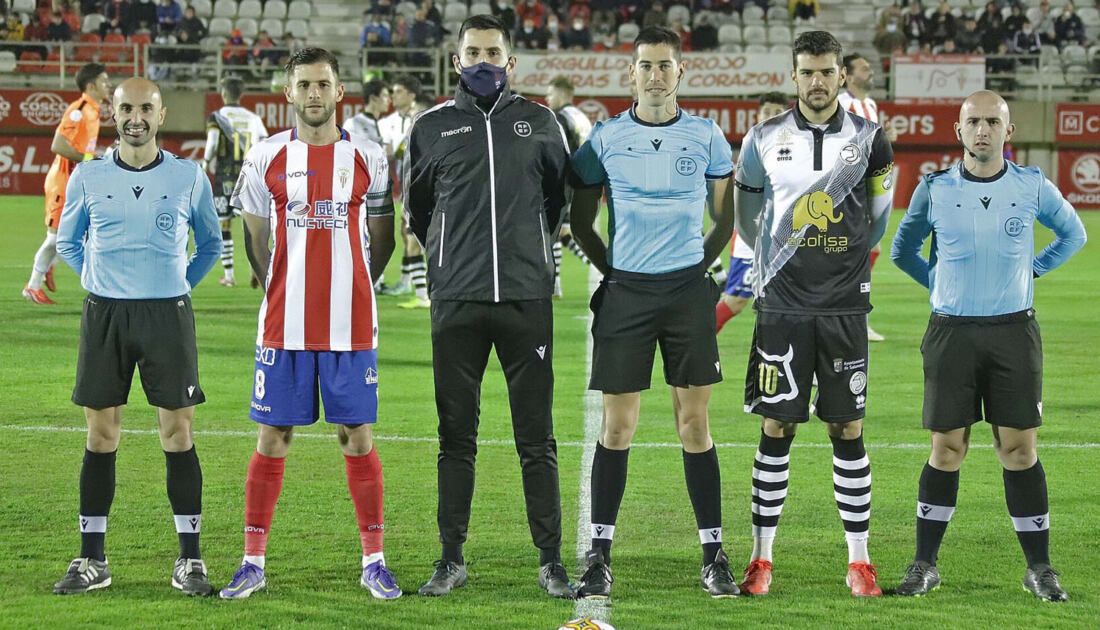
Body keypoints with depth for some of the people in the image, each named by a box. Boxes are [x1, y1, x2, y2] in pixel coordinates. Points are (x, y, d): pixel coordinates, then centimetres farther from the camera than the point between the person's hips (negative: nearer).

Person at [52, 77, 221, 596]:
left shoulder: (189, 177, 2)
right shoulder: (88, 177, 4)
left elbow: (209, 245, 15)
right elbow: (67, 242, 17)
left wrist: (179, 283, 5)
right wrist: (99, 280, 5)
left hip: (168, 314, -1)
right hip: (104, 316, 1)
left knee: (178, 433, -2)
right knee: (100, 436, 3)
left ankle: (189, 560, 5)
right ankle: (91, 561, 9)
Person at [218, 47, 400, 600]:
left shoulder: (368, 158, 3)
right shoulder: (266, 158, 3)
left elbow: (381, 239, 12)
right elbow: (256, 238, 12)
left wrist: (349, 288, 11)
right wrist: (283, 292, 11)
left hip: (350, 326, 0)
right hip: (283, 325, 0)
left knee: (357, 435, 1)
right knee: (272, 437, 2)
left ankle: (374, 562, 8)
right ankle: (253, 562, 7)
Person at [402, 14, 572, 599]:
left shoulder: (539, 123, 6)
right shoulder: (433, 126, 5)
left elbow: (561, 197, 20)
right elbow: (416, 205, 20)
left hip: (527, 298, 0)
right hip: (456, 302, 0)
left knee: (536, 438, 2)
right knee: (456, 436, 5)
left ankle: (550, 562, 6)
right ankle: (451, 560, 11)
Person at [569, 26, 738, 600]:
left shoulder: (706, 137, 5)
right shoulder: (605, 138, 3)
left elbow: (726, 217, 14)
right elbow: (581, 219, 11)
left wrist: (700, 263, 7)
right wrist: (611, 269, 5)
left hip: (688, 292, 0)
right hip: (625, 292, 0)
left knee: (694, 424, 1)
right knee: (617, 425, -1)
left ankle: (713, 556, 7)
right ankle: (599, 557, 4)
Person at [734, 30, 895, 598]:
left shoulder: (868, 140, 2)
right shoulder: (764, 140, 2)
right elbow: (747, 216, 16)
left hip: (845, 308, 0)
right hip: (781, 306, 0)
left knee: (848, 429, 2)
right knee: (775, 429, 1)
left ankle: (859, 562, 7)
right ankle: (761, 559, 6)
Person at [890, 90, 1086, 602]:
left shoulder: (1033, 186, 0)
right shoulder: (934, 189, -1)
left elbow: (1073, 234, 17)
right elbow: (902, 249, 15)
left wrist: (1032, 270, 7)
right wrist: (937, 281, 5)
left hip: (1013, 330, 0)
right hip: (951, 331, 0)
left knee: (1019, 448, -1)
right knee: (946, 448, 2)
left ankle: (1039, 568, 6)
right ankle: (924, 564, 11)